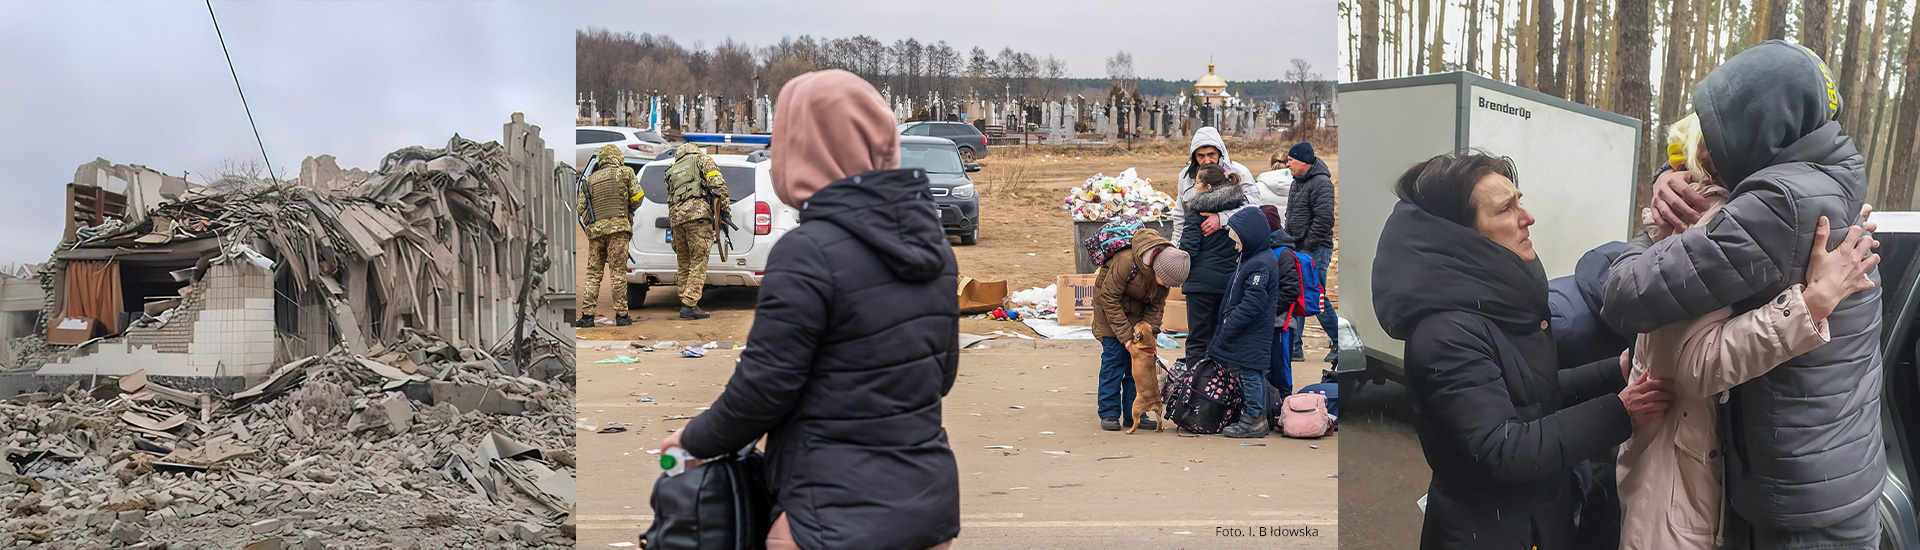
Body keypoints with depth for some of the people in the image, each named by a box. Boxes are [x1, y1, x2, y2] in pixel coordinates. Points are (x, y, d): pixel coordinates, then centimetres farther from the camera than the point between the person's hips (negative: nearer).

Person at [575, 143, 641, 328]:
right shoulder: (624, 172, 8)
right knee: (618, 271, -3)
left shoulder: (589, 180, 20)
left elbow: (580, 207, 13)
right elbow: (637, 197, 8)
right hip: (618, 227, -4)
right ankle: (621, 315, -4)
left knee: (593, 274, 5)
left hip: (595, 229, 4)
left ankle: (587, 316, 1)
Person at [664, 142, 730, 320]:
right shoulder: (702, 159, 16)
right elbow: (717, 183, -1)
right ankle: (689, 305, -14)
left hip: (676, 215, 6)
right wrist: (724, 207, -1)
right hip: (697, 211, -5)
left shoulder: (671, 171, 30)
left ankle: (684, 301, 11)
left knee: (684, 264, 12)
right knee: (698, 262, -7)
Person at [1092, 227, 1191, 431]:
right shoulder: (1125, 261, -36)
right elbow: (1110, 298, -25)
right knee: (1114, 357, -9)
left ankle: (1135, 414, 5)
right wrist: (1126, 337, -25)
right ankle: (1109, 414, -2)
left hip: (1139, 308, 5)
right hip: (1111, 302, -5)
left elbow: (1156, 303, -4)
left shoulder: (1166, 265, -18)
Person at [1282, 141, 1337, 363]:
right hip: (1298, 249, 9)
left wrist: (1308, 245, -18)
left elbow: (1324, 219, -21)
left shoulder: (1321, 183, -14)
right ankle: (1294, 347, 12)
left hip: (1316, 251, -9)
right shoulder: (1297, 182, 16)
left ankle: (1339, 344, 7)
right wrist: (1290, 243, 16)